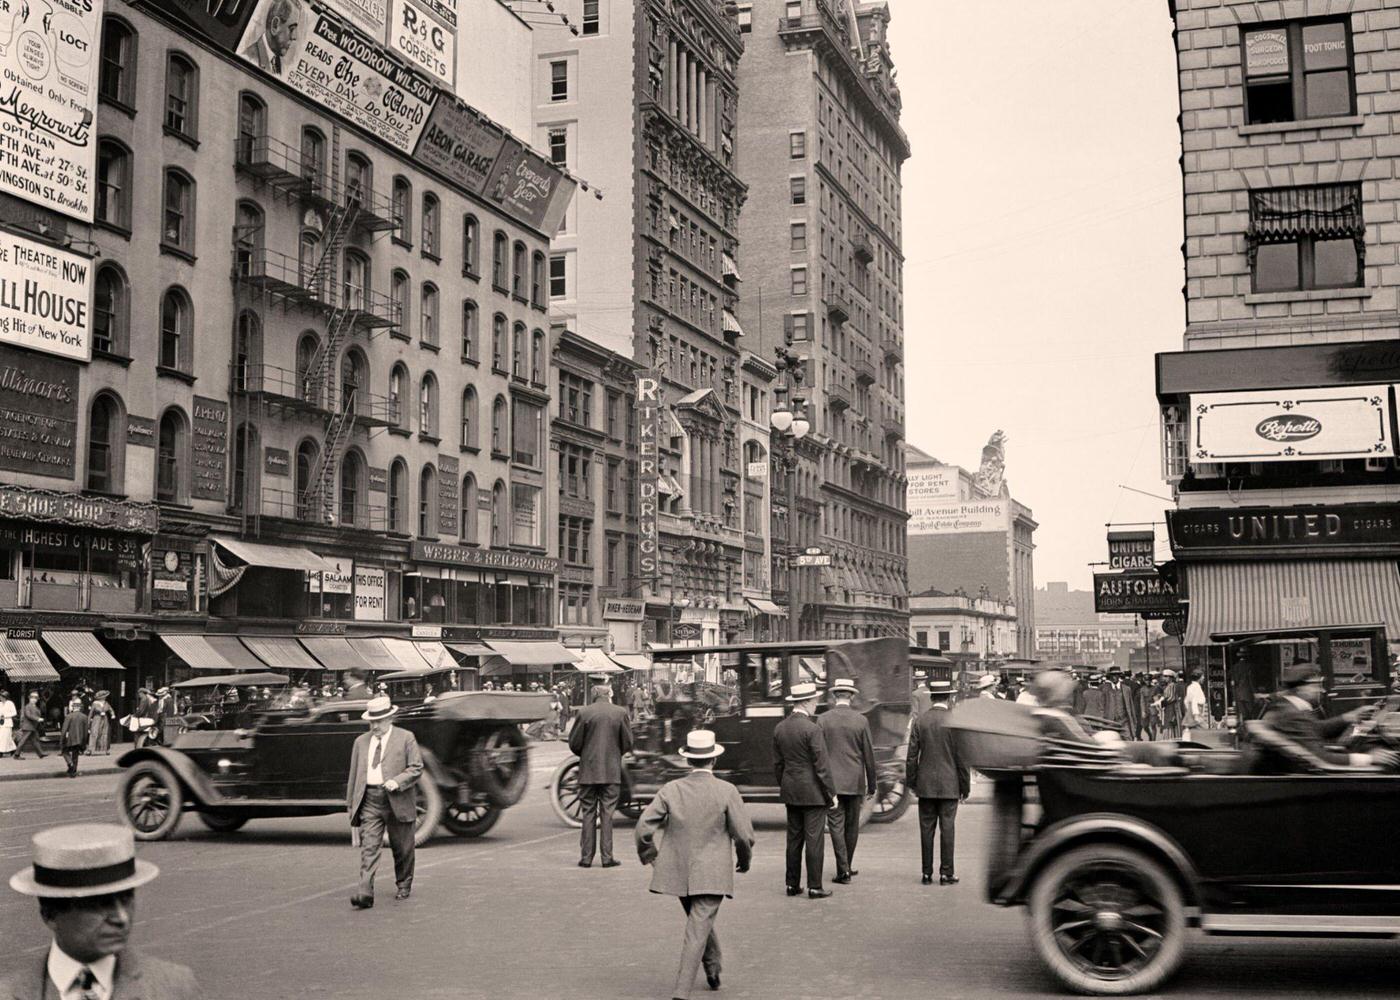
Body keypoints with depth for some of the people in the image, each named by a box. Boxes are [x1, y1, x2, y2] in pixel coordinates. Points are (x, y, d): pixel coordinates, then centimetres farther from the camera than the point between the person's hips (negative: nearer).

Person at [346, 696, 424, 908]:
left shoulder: (406, 738, 0)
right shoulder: (361, 741, 12)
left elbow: (416, 768, -4)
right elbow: (354, 774, 15)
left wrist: (397, 782, -19)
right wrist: (351, 804, 13)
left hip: (397, 801, -2)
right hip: (369, 800, 2)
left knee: (401, 848, 9)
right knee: (369, 847, -9)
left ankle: (403, 886, 29)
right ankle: (365, 893, -16)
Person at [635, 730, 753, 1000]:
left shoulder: (670, 790, -5)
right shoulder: (726, 791, -11)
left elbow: (643, 828, -6)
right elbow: (744, 834, -9)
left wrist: (649, 855, 13)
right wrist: (745, 859, 11)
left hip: (678, 872, 4)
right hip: (711, 875, -4)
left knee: (699, 921, 25)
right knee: (698, 930, -2)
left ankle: (713, 970, 43)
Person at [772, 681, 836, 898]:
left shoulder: (779, 729, 5)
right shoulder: (812, 729, -17)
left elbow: (777, 764, 12)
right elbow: (821, 766, -15)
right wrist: (831, 794, -7)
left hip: (791, 792, 7)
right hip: (813, 793, -7)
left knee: (794, 839, 12)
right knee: (814, 840, -1)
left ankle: (793, 884, 16)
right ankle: (814, 887, 2)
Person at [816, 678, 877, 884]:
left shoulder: (823, 720, -4)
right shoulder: (861, 721, -3)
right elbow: (869, 755, 1)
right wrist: (871, 785, 11)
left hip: (832, 782, -1)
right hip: (854, 782, 1)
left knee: (836, 825, 0)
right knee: (852, 826, 13)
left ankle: (843, 870, -8)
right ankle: (846, 868, 21)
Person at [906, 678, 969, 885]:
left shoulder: (920, 721, 0)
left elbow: (912, 756, 3)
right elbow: (961, 757, -6)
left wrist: (912, 782, 13)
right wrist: (965, 786, 2)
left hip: (925, 785, 3)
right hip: (949, 785, -3)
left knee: (926, 828, 6)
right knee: (947, 828, 2)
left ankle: (927, 873, 9)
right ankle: (946, 873, 3)